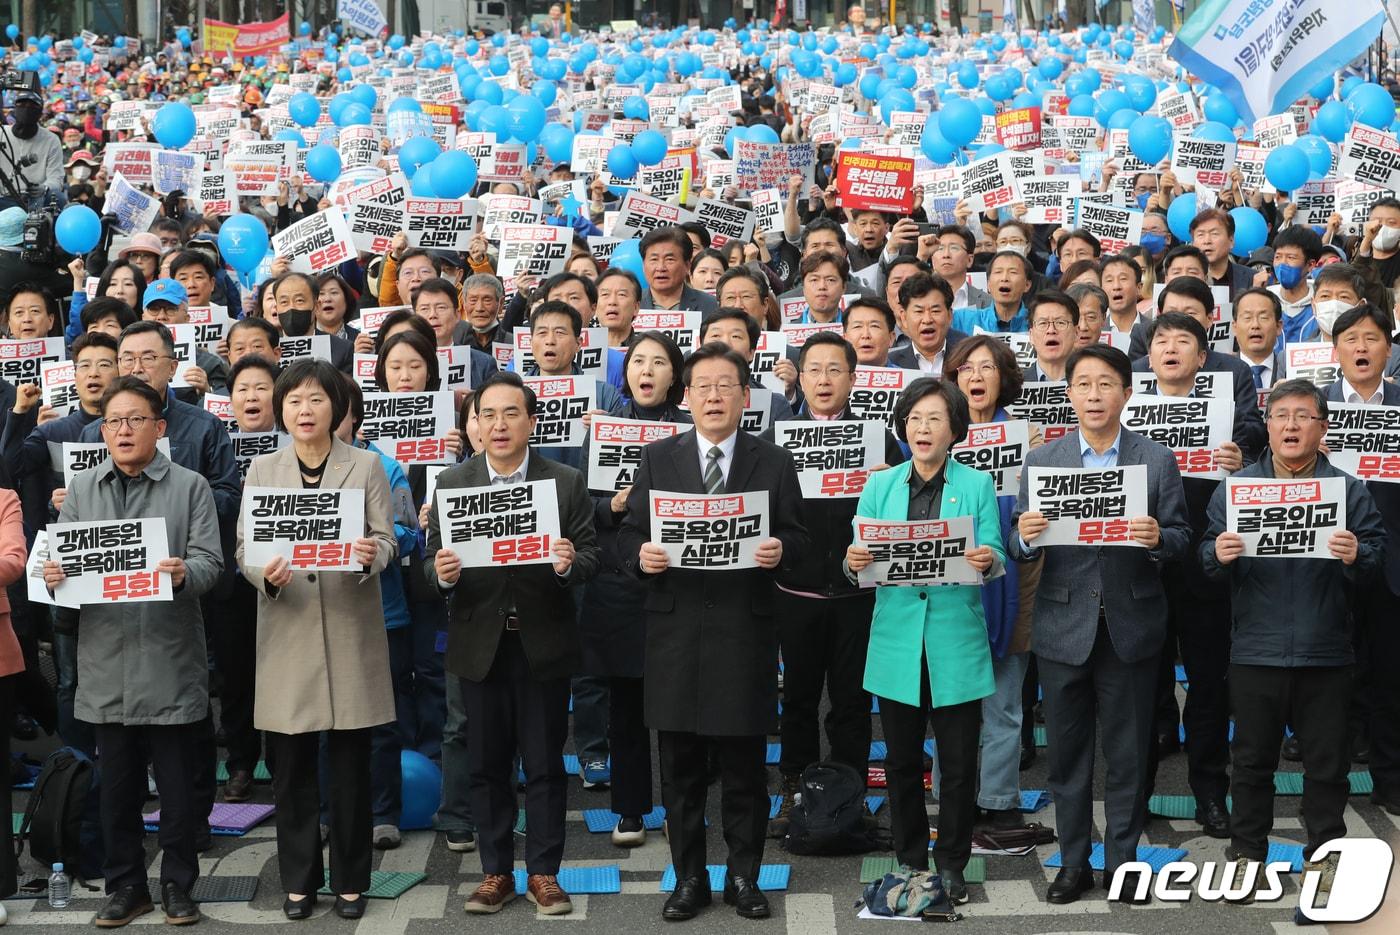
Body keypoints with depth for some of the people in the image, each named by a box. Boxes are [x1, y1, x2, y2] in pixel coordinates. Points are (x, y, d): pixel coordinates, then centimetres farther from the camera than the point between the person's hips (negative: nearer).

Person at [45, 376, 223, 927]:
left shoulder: (190, 487, 2)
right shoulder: (80, 491, 12)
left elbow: (209, 560, -6)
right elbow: (61, 557, 9)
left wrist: (184, 574, -27)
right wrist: (53, 576, -13)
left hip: (172, 660, -3)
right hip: (106, 659, 3)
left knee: (179, 784, 5)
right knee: (117, 785, 11)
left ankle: (178, 885, 18)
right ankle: (125, 886, 23)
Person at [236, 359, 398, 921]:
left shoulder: (366, 466, 4)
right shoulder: (262, 470, 8)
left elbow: (387, 542, 0)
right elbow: (244, 549, 4)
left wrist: (371, 555, -23)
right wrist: (264, 574, -17)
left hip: (351, 631, -1)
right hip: (288, 634, 1)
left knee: (350, 767, 5)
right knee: (292, 767, 6)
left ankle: (350, 880, 17)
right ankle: (298, 879, 19)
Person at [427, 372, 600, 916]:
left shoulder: (567, 482, 0)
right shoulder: (452, 483, 3)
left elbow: (591, 556, -3)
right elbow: (434, 558, 2)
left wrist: (569, 564, -25)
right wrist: (442, 573, -20)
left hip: (543, 644, -1)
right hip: (480, 644, 1)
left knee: (545, 764, 6)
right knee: (487, 765, 9)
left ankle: (543, 872, 17)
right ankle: (496, 872, 20)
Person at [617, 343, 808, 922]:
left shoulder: (774, 463, 6)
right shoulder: (658, 459, 7)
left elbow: (797, 538, 5)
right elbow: (629, 533, 6)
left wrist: (780, 550, -17)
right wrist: (641, 554, -15)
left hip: (745, 630, -1)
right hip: (675, 629, 1)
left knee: (745, 766, 7)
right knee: (680, 768, 7)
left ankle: (743, 878, 20)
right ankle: (689, 879, 19)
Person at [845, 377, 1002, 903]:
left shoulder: (977, 485, 3)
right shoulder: (879, 487, 8)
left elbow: (994, 558, -3)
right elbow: (862, 560, 3)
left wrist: (988, 561, -25)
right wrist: (854, 563, -19)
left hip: (956, 643, -2)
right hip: (896, 640, 2)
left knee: (959, 762, 2)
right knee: (902, 760, 10)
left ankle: (950, 866, 16)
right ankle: (909, 862, 24)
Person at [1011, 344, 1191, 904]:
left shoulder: (1157, 461, 2)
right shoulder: (1041, 460, 3)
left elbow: (1181, 537, 1)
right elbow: (1020, 548, 3)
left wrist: (1158, 538, -20)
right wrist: (1025, 538, -20)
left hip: (1130, 627, -1)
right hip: (1063, 627, 1)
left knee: (1128, 753, 8)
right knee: (1067, 752, 8)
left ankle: (1122, 861, 20)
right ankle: (1073, 863, 20)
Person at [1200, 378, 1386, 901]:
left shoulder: (1348, 490, 2)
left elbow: (1378, 559, -3)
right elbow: (1207, 557, 2)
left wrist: (1356, 557, -24)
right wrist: (1219, 556, -20)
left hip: (1325, 653, 0)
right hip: (1256, 650, 0)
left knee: (1327, 760, 8)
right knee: (1252, 759, 9)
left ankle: (1324, 853, 22)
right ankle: (1246, 854, 20)